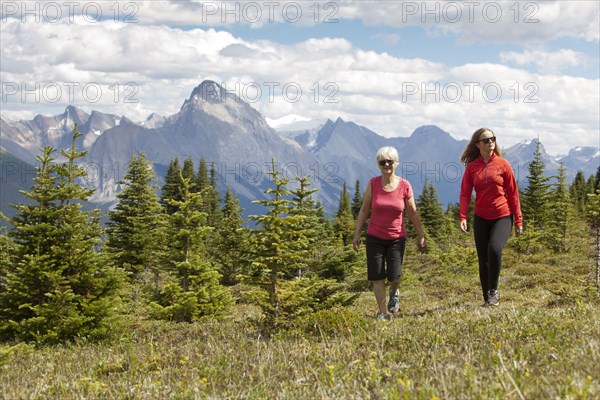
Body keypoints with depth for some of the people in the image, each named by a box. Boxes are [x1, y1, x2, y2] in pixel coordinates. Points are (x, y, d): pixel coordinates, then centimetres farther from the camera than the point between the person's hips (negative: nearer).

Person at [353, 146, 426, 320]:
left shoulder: (404, 186, -7)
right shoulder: (373, 184, -6)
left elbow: (413, 213, 2)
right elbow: (364, 210, 2)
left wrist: (421, 236, 6)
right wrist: (357, 234, 1)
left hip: (397, 238, -1)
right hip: (375, 237, 1)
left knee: (394, 276, -4)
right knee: (377, 276, -1)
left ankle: (394, 292, 33)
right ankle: (383, 313, 13)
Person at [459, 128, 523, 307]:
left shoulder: (502, 164, -2)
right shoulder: (471, 167, 2)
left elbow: (513, 192, 1)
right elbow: (465, 193, -2)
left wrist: (518, 220, 0)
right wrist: (463, 217, -16)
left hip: (503, 217, -2)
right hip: (481, 218, 2)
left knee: (494, 248, -26)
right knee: (483, 260, 5)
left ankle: (493, 291, -9)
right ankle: (487, 299, 18)